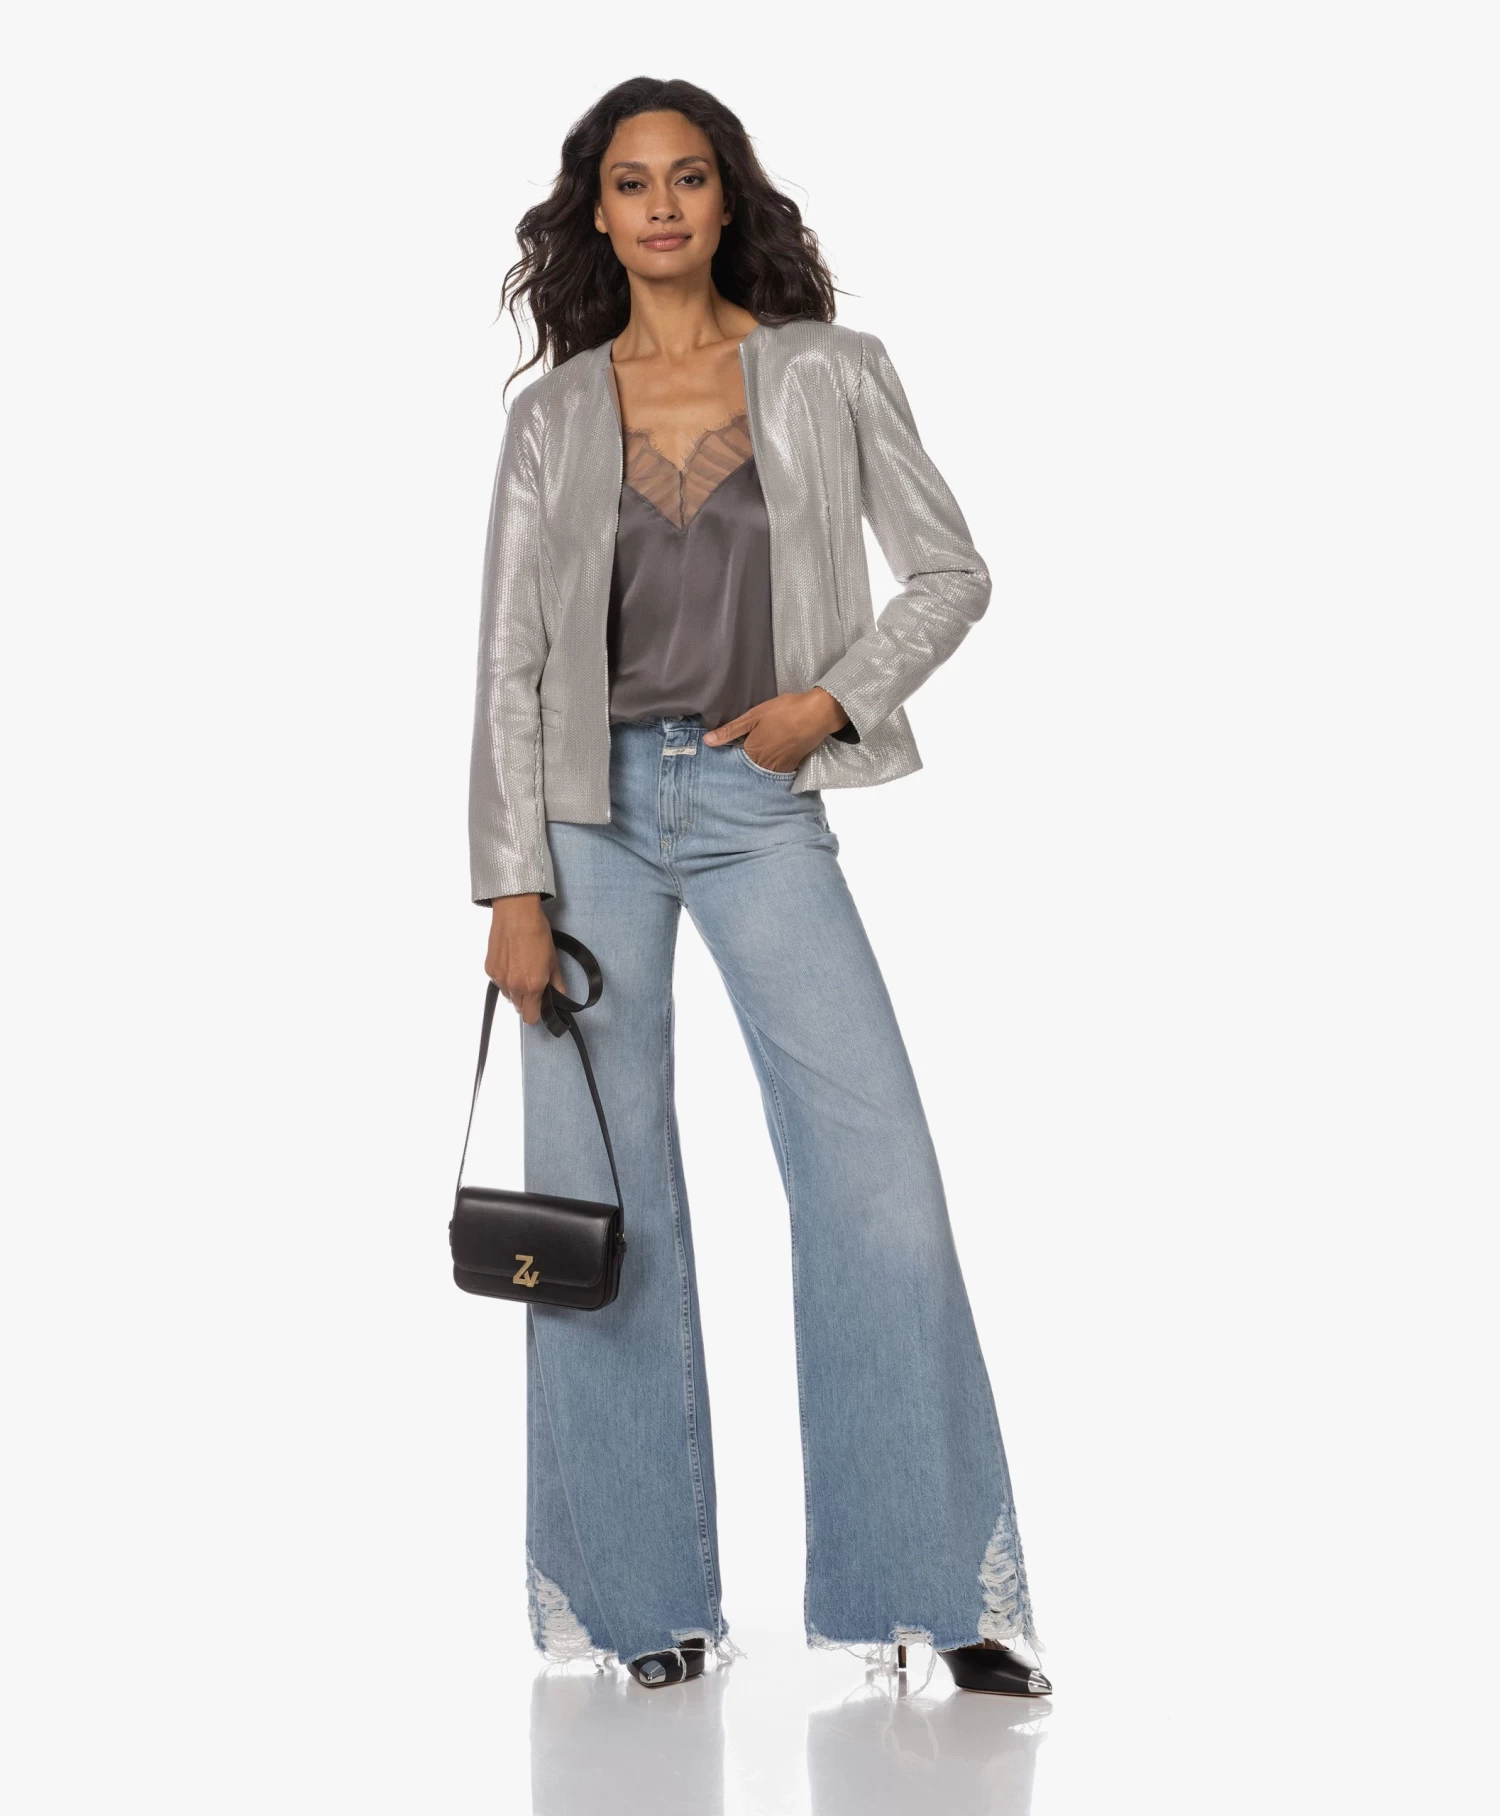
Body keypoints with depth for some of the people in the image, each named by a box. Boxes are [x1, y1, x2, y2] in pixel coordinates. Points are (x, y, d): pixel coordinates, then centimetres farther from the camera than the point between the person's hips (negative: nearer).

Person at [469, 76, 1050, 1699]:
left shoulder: (828, 375, 4)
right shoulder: (555, 412, 6)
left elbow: (950, 574, 7)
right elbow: (509, 660, 3)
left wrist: (833, 700, -9)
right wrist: (513, 883, -5)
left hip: (758, 805, -1)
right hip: (590, 809, 1)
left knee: (877, 1179, -9)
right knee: (600, 1198, 1)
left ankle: (939, 1592, -2)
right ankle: (646, 1600, 10)